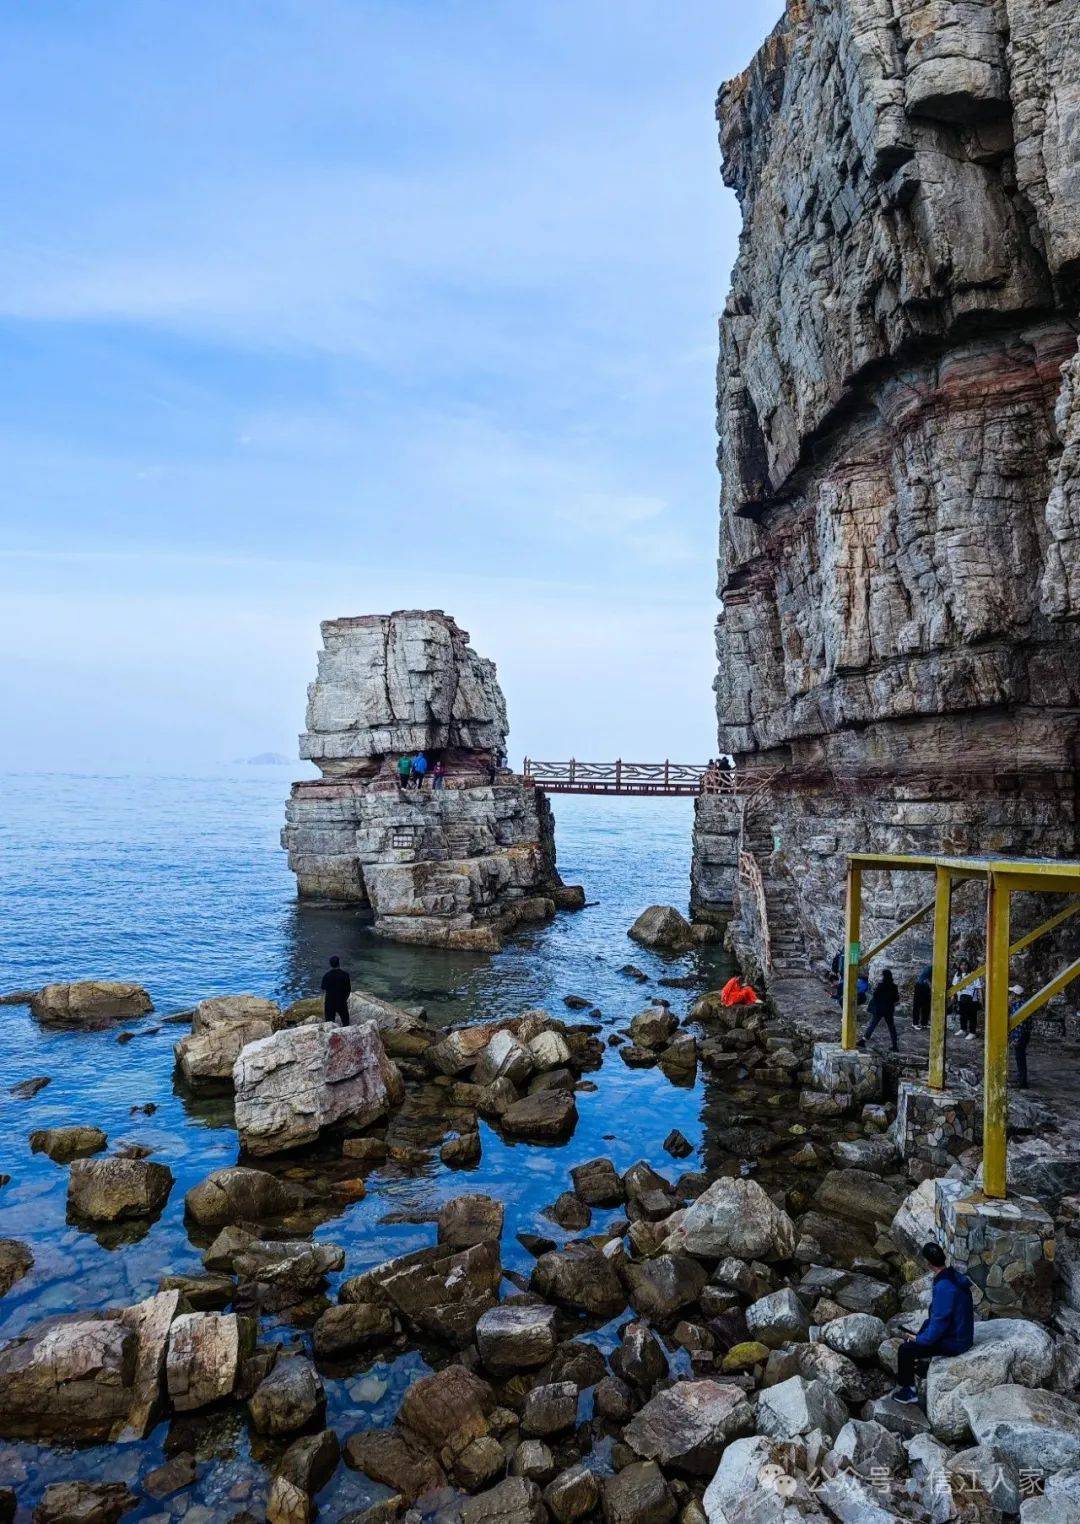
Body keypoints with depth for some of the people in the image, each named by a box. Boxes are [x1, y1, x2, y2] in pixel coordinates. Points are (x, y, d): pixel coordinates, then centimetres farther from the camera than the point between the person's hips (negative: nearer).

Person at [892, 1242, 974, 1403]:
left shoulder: (944, 1287, -31)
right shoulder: (955, 1276, -2)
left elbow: (940, 1322, -26)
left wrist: (920, 1339, -10)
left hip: (954, 1342, -9)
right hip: (962, 1333, 9)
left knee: (904, 1350, -3)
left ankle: (908, 1392, 12)